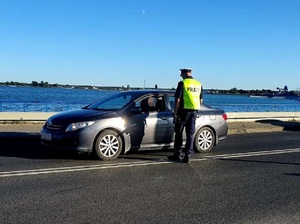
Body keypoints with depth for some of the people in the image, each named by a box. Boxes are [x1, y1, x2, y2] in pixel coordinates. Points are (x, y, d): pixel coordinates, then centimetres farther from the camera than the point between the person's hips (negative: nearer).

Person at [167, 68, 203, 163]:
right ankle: (187, 156, 6)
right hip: (194, 111, 5)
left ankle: (177, 155, 11)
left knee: (178, 133, 7)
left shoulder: (182, 83, -9)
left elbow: (178, 99, -13)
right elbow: (201, 100, 15)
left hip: (184, 110, -5)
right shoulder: (199, 84, 9)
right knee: (190, 134, 7)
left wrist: (175, 113, -9)